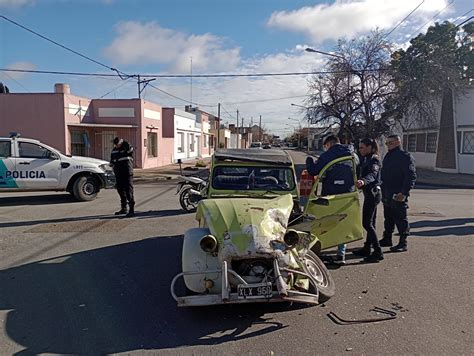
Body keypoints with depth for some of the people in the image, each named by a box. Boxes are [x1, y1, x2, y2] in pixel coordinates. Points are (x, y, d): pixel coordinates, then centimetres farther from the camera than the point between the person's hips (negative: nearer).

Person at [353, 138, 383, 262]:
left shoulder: (374, 160, -15)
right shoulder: (366, 159, 15)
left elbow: (372, 175, -33)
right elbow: (362, 173, 24)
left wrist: (363, 181, -52)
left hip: (372, 193, -10)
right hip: (370, 193, 10)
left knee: (367, 223, -9)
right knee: (370, 222, 15)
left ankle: (378, 252, -5)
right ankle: (367, 249, 25)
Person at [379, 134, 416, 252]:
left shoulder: (405, 156, -9)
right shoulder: (388, 156, 17)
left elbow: (411, 176, -16)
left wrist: (404, 192, -24)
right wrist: (383, 191, 16)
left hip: (398, 195, -8)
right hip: (387, 194, 8)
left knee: (401, 220, -1)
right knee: (388, 219, 17)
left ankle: (403, 243, 7)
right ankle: (387, 239, 28)